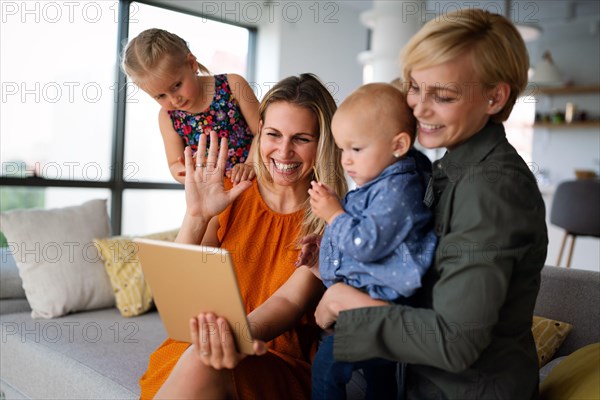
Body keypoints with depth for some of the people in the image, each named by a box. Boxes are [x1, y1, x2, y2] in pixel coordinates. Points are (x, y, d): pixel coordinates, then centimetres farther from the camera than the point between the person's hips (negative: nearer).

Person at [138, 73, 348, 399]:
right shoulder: (229, 197, 2)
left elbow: (291, 299, -17)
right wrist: (196, 216, -17)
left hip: (284, 361, -2)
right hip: (202, 342, 3)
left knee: (202, 368, -31)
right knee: (198, 360, -31)